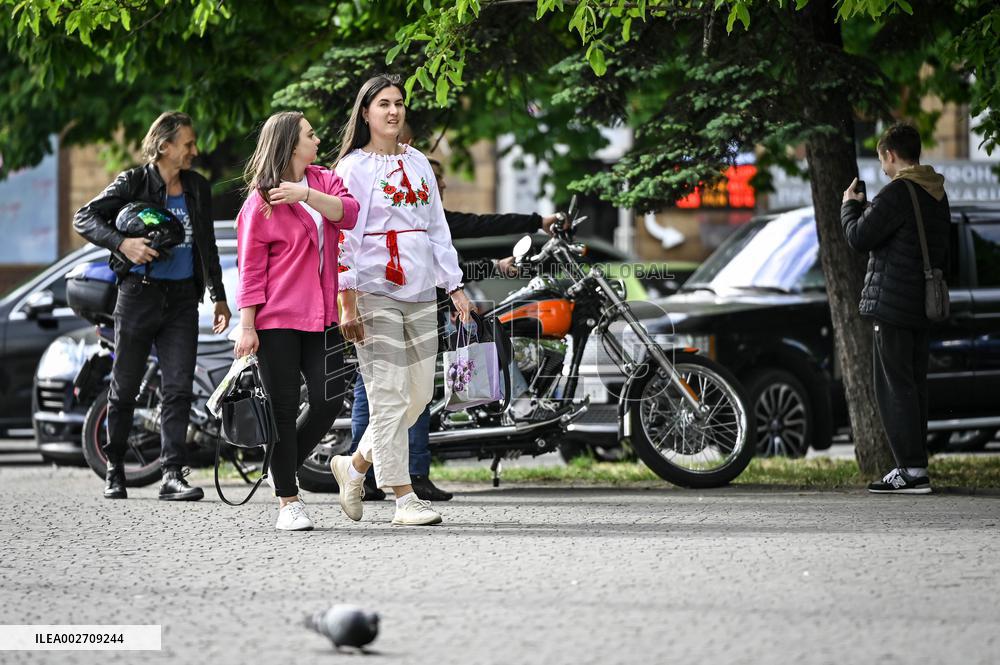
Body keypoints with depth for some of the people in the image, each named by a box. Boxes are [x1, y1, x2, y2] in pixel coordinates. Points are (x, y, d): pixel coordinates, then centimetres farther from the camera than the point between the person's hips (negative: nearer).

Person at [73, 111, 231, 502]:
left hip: (182, 298, 3)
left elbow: (207, 247, 20)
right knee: (124, 388, 6)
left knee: (178, 389, -7)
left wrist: (219, 296, 18)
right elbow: (84, 218, -6)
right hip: (139, 294, -3)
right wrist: (122, 243, -21)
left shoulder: (198, 188, 11)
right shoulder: (134, 183, -3)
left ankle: (172, 474, -10)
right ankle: (114, 470, 20)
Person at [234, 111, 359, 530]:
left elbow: (349, 213, -7)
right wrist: (246, 326, -10)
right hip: (277, 319, -5)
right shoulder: (261, 202, -4)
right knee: (284, 406, -3)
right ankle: (287, 502, 3)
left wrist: (306, 195, -21)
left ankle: (284, 469, 22)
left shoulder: (323, 181, 13)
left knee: (330, 401, -1)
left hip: (321, 317, 5)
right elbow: (251, 268, -6)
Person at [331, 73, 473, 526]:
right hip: (375, 296, -7)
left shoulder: (418, 163, 16)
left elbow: (437, 228, 19)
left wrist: (455, 287, 13)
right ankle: (404, 499, -7)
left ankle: (355, 465, 24)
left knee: (419, 395, 6)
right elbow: (343, 237, -9)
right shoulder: (354, 167, -3)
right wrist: (348, 303, -15)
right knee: (388, 396, -8)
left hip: (421, 295, 7)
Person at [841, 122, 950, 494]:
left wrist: (850, 205, 3)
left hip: (893, 304, -9)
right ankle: (915, 467, 13)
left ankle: (912, 470, -12)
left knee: (894, 386, -8)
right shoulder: (937, 196, 15)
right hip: (922, 308, 9)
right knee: (914, 385, 12)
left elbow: (859, 238, -14)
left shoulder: (898, 194, -15)